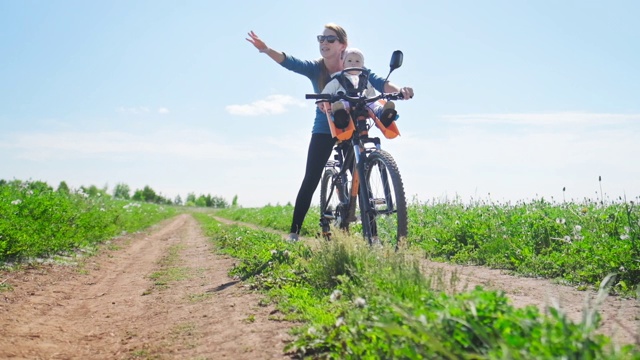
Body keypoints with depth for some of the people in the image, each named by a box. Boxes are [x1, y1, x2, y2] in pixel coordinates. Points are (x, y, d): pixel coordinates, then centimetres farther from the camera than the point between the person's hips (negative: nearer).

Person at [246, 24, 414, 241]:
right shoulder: (315, 68, -9)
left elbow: (378, 83, -25)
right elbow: (290, 63, -26)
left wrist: (399, 90, -46)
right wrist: (266, 50, -46)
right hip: (324, 130, 0)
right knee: (311, 180, -6)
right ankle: (294, 231, 0)